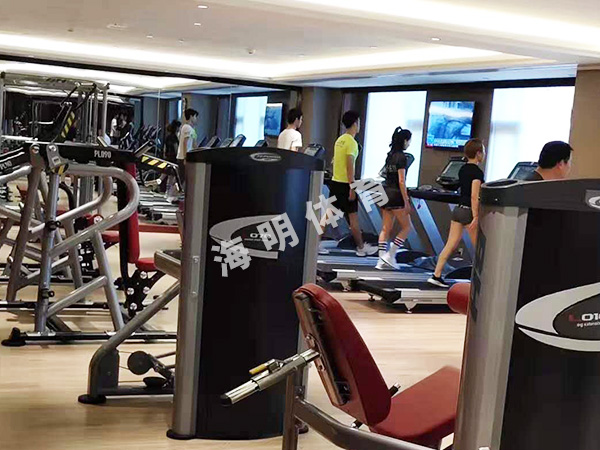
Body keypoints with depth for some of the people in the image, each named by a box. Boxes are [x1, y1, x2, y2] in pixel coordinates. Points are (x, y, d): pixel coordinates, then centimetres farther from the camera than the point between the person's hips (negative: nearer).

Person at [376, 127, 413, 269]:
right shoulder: (401, 157, -13)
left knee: (386, 228, 10)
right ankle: (390, 255, -1)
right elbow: (401, 181, -17)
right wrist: (406, 201, -16)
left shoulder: (390, 155, 11)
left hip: (386, 193, 8)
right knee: (406, 227, 4)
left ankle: (382, 260, 8)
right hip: (395, 195, -8)